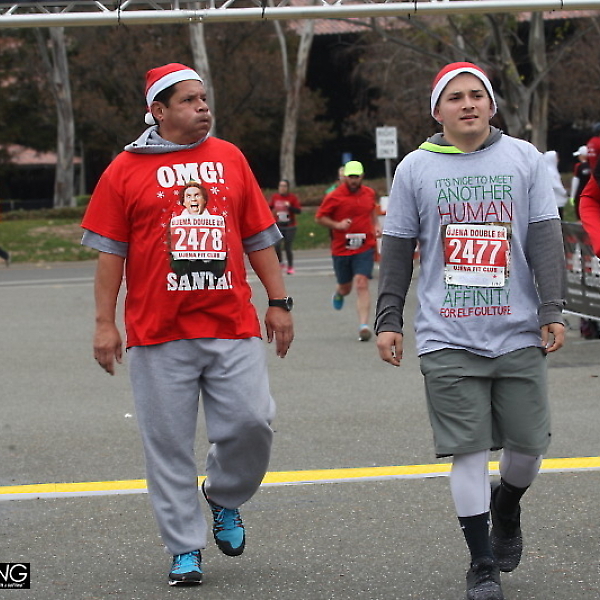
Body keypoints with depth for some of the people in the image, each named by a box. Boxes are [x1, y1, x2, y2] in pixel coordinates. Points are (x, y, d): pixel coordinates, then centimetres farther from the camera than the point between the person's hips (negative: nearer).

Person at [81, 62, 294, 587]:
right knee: (169, 444, 1)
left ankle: (225, 497, 24)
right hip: (158, 331, -2)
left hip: (233, 326, 2)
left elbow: (258, 238, 15)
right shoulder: (126, 170, 2)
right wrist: (105, 323, -2)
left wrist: (278, 302, 10)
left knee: (251, 421, -6)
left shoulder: (229, 159, 11)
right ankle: (186, 548, 12)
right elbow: (110, 250, 3)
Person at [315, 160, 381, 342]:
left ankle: (364, 326, -20)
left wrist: (376, 224, 11)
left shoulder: (369, 193, 5)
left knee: (361, 284, -16)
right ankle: (339, 293, 54)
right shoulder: (334, 197, -8)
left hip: (365, 247, 1)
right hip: (341, 249, 0)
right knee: (346, 288, 13)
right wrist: (337, 224, -17)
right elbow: (319, 217, -2)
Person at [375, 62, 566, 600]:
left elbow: (545, 238, 3)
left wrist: (552, 311, -4)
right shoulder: (416, 168, 6)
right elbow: (397, 249, 9)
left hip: (519, 334, 1)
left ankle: (506, 509, 38)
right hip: (448, 339, -1)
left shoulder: (524, 159, 6)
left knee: (528, 443, 5)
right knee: (468, 448, -4)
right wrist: (389, 319, 5)